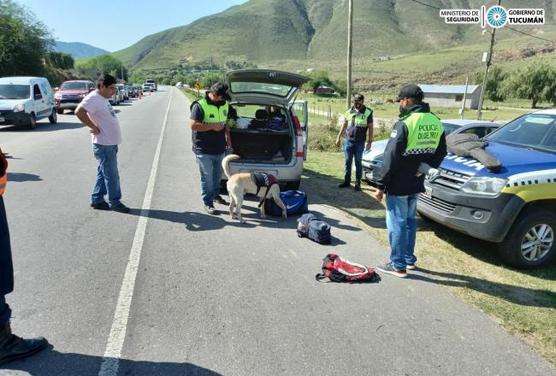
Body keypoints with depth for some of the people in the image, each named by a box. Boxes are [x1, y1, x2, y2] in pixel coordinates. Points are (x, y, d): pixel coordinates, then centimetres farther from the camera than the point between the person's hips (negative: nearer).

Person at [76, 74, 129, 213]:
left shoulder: (103, 98, 13)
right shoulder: (93, 99, -16)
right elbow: (79, 112, -29)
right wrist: (94, 127, -22)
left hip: (110, 143, 9)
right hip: (104, 145, -9)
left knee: (104, 174, 15)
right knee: (111, 175, -1)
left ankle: (97, 200, 25)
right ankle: (115, 203, 9)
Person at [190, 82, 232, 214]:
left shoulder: (224, 104, 7)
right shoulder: (200, 105, -17)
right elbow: (193, 125, -20)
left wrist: (228, 136, 13)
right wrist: (213, 126, -21)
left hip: (219, 147, 7)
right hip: (204, 149, -7)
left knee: (218, 174, 21)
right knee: (207, 177, 1)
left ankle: (215, 194, 42)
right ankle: (208, 202, 14)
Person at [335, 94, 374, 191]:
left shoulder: (368, 112, -2)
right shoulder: (349, 111, 8)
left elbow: (370, 128, -3)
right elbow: (344, 125, 15)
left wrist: (369, 142, -7)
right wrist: (339, 137, 13)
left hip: (360, 142, -3)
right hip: (348, 140, 3)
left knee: (358, 163, 3)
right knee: (347, 162, 9)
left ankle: (358, 183, 11)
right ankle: (347, 181, 19)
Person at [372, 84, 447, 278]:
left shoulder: (405, 123, -19)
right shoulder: (436, 123, 6)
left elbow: (391, 158, -19)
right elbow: (440, 153, 15)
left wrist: (380, 185, -14)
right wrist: (425, 167, 12)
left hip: (398, 185, -8)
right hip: (416, 183, 8)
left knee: (396, 224, 2)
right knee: (409, 221, 20)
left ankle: (398, 265, 11)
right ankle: (409, 259, 31)